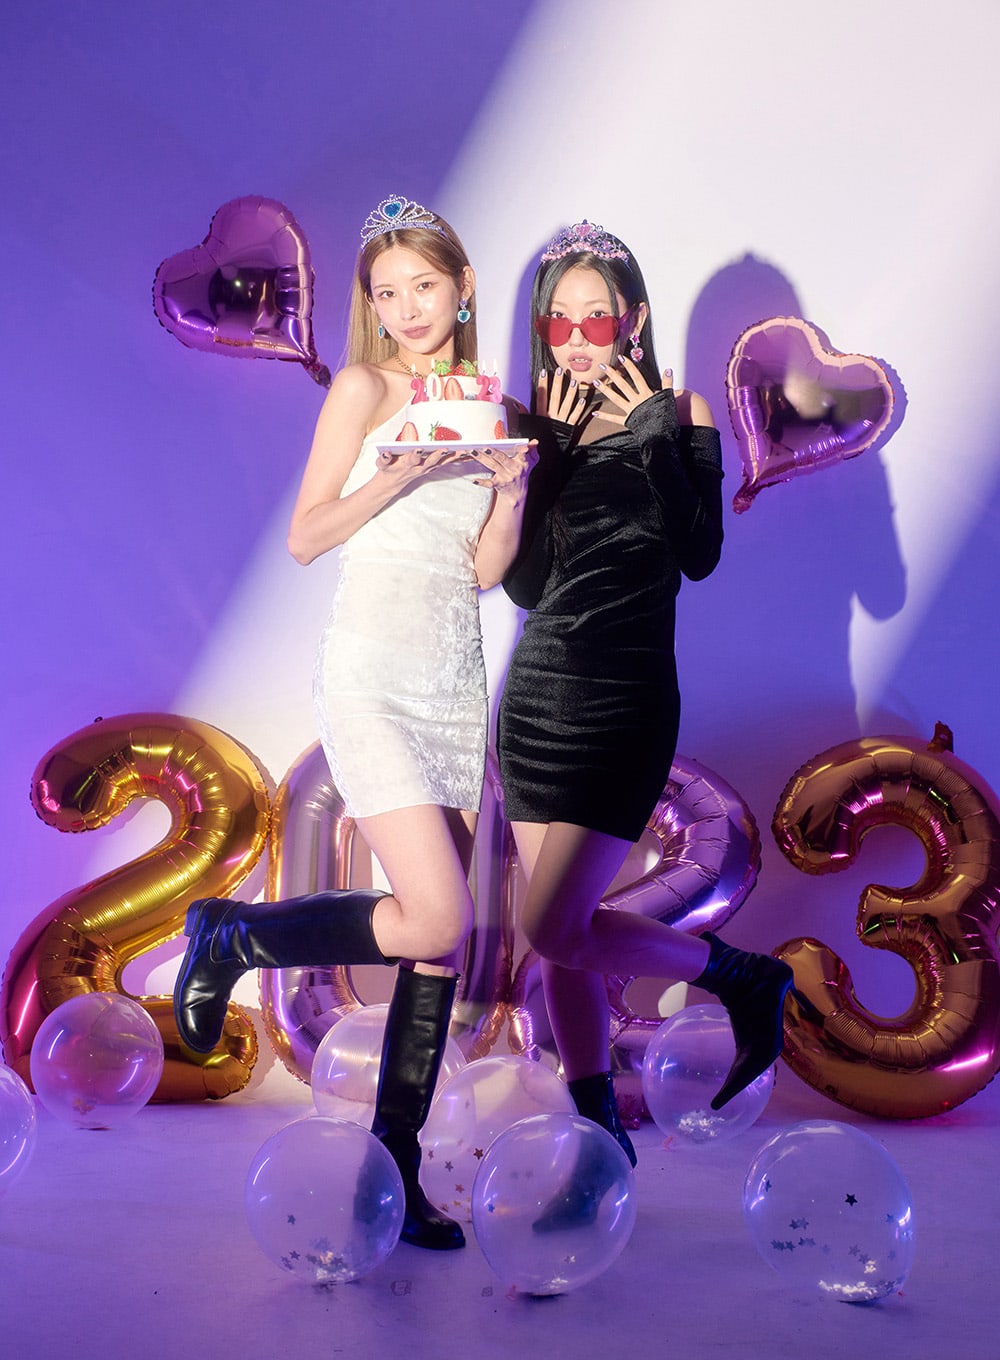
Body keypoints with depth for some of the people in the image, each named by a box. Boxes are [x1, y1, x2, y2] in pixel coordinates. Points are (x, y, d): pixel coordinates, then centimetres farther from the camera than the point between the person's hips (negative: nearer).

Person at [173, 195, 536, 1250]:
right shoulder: (364, 390, -1)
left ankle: (395, 1167, 17)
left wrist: (511, 485, -7)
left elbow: (488, 569, 10)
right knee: (437, 920, -16)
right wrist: (400, 471, -17)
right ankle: (230, 935, 8)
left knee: (441, 945, 5)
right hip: (372, 680, -6)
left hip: (456, 686, 6)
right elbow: (304, 537, -5)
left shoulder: (490, 406, 13)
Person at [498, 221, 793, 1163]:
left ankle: (746, 978, 9)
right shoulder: (542, 428, 11)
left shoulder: (676, 416, 0)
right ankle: (600, 1130, 22)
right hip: (537, 691, 5)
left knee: (553, 928, -13)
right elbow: (524, 585, 1)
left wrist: (654, 433, -13)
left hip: (625, 697, -5)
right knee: (561, 934, 7)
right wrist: (548, 450, -5)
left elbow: (698, 555, -13)